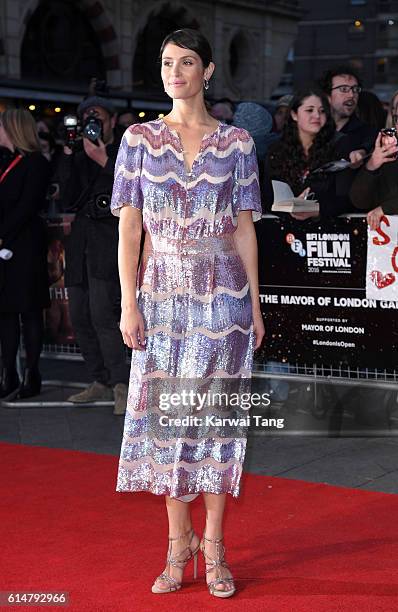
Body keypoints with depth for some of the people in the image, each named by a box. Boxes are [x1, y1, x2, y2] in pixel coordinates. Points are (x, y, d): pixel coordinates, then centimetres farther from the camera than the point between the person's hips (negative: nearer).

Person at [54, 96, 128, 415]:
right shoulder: (80, 157, 17)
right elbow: (68, 199, 6)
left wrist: (104, 161, -12)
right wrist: (67, 155, 0)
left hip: (109, 238, -6)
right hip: (81, 238, 6)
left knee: (102, 314, -17)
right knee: (80, 316, 5)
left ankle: (121, 385, -10)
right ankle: (101, 382, 14)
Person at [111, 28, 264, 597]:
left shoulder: (237, 142, 4)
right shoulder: (140, 139, 4)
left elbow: (244, 228, 6)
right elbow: (129, 226, 1)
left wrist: (255, 305, 3)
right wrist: (129, 303, -6)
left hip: (223, 294, 0)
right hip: (164, 294, 1)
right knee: (166, 414, 3)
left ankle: (213, 547, 13)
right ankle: (179, 542, 17)